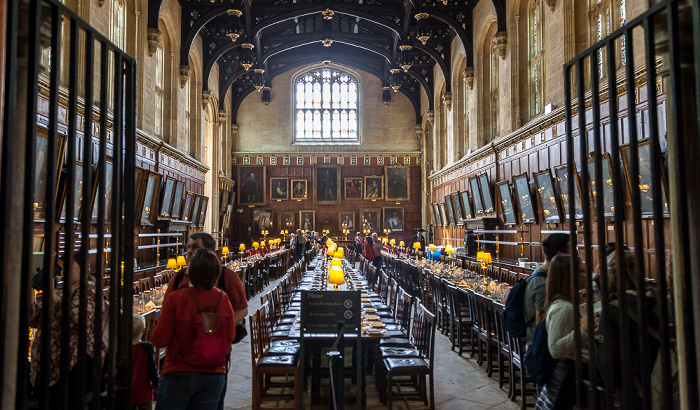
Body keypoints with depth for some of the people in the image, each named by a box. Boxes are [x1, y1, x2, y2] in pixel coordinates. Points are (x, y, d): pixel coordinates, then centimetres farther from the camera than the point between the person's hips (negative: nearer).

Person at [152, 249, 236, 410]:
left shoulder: (175, 298, -15)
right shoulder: (223, 299, -4)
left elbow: (160, 340, -10)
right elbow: (230, 336, 3)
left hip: (180, 373, -3)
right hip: (214, 375, 3)